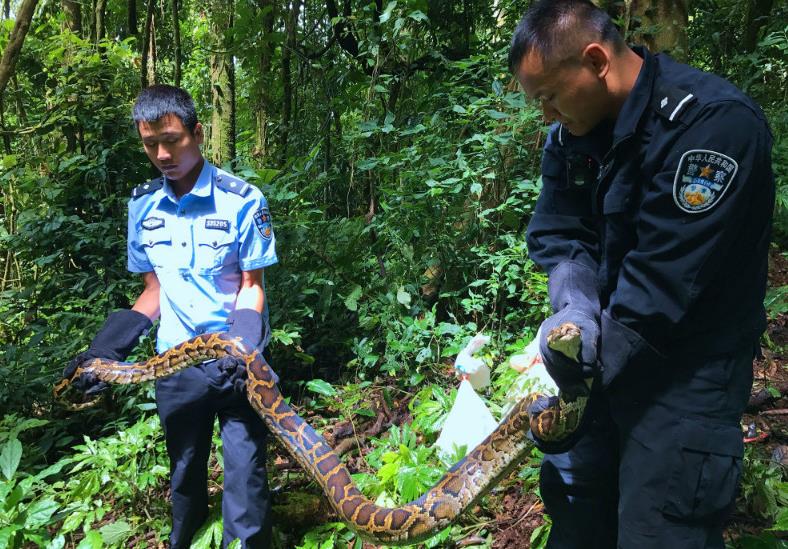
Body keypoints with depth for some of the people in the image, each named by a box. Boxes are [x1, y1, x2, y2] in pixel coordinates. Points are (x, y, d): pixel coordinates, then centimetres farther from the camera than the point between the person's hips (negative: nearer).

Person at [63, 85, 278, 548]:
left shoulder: (242, 200, -10)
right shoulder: (142, 205, 3)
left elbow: (253, 286, -7)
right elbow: (155, 289, 9)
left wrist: (242, 346, -24)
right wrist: (107, 349, -2)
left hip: (235, 359, -4)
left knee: (244, 482, -5)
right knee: (185, 475, 18)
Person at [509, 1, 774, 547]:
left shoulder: (715, 121, -23)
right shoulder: (573, 129, 1)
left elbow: (665, 272, -26)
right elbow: (556, 230, -3)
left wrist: (595, 354, -22)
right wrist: (575, 306, -22)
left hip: (686, 367, -6)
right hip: (608, 347, 7)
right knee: (571, 492, 17)